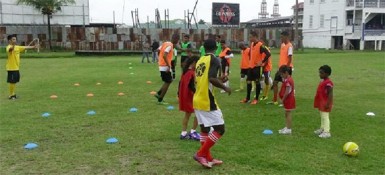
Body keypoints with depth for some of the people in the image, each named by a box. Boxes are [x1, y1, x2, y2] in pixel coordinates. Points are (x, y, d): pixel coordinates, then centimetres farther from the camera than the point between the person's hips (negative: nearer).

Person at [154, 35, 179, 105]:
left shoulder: (165, 43, 11)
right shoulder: (170, 45, -16)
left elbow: (158, 51, 18)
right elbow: (164, 56, -27)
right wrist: (169, 66, -25)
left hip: (162, 65, 9)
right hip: (165, 66, -9)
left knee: (169, 80, 21)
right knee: (167, 82, 0)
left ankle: (158, 93, 18)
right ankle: (160, 100, 4)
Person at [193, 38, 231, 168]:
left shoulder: (200, 60, 14)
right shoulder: (214, 60, -10)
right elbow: (211, 79, -24)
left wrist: (219, 80, 25)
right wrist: (225, 87, -9)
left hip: (197, 100, 9)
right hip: (207, 101, -9)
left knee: (204, 129, 17)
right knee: (220, 129, 0)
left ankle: (208, 158, 25)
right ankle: (201, 154, -3)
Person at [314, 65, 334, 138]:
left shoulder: (328, 83, -22)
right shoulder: (322, 81, 9)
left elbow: (330, 94, -24)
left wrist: (328, 103, -25)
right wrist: (318, 102, 20)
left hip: (325, 103, -10)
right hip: (321, 103, 10)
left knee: (325, 117, -4)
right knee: (322, 116, 21)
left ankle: (327, 132, 2)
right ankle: (322, 128, 34)